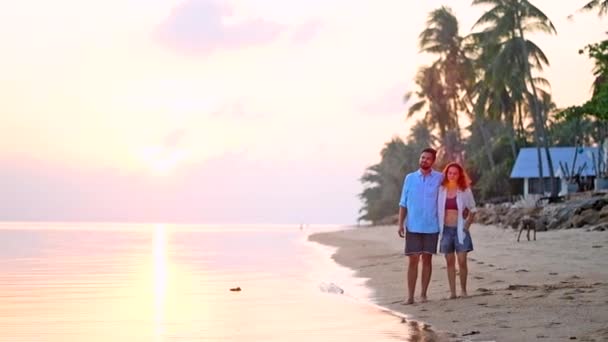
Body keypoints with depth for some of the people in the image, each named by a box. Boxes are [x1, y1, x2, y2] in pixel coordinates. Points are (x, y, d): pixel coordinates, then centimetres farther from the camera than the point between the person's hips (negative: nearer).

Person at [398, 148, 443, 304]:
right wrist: (400, 224, -2)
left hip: (431, 227, 0)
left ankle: (423, 294, 12)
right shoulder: (410, 178, 5)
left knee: (427, 259, 5)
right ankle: (410, 296, 0)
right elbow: (403, 203, 5)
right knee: (413, 260, -2)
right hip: (413, 227, 0)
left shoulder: (440, 178, 3)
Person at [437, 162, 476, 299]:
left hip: (460, 229, -1)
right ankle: (452, 291, 8)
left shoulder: (465, 190, -1)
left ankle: (463, 290, 7)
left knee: (462, 261, -6)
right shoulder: (441, 190, 0)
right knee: (450, 262, 5)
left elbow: (472, 210, 9)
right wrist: (439, 227, 4)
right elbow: (436, 209, 8)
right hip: (446, 229, 1)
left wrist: (467, 225, 3)